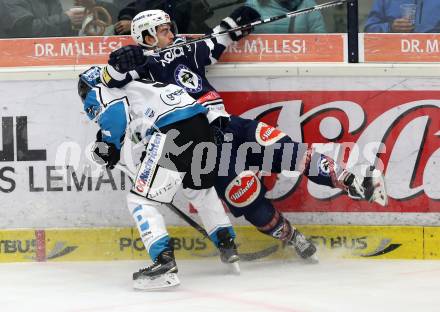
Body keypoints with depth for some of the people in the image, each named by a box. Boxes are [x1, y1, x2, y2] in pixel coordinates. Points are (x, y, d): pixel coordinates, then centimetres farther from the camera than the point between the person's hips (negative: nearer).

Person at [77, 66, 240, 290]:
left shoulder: (97, 93, 10)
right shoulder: (132, 86, 34)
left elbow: (114, 114, -10)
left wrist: (108, 148, 3)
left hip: (173, 131, -8)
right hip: (200, 122, 8)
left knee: (140, 200, -3)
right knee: (201, 189, 31)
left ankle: (164, 262, -15)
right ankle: (228, 247, 38)